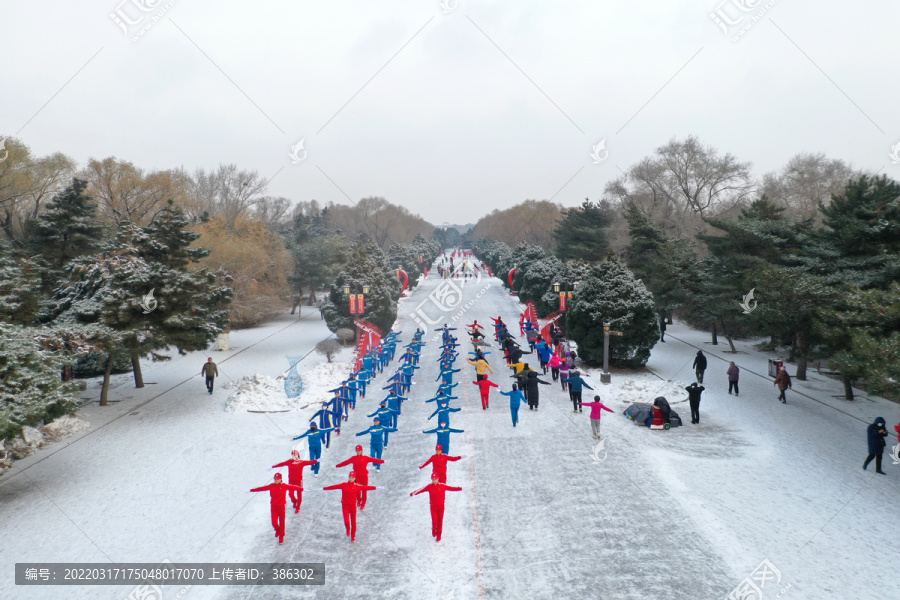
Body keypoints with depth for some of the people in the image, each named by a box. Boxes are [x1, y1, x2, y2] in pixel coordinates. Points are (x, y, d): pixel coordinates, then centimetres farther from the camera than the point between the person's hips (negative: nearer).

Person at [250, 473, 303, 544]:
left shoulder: (284, 486, -8)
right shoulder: (271, 486, -2)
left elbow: (293, 487, -10)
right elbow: (262, 488, 3)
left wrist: (302, 489, -16)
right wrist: (252, 490, 6)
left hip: (282, 507, -1)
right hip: (274, 507, 1)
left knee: (281, 523, 8)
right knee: (274, 523, -6)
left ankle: (281, 536, 29)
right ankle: (277, 530, 30)